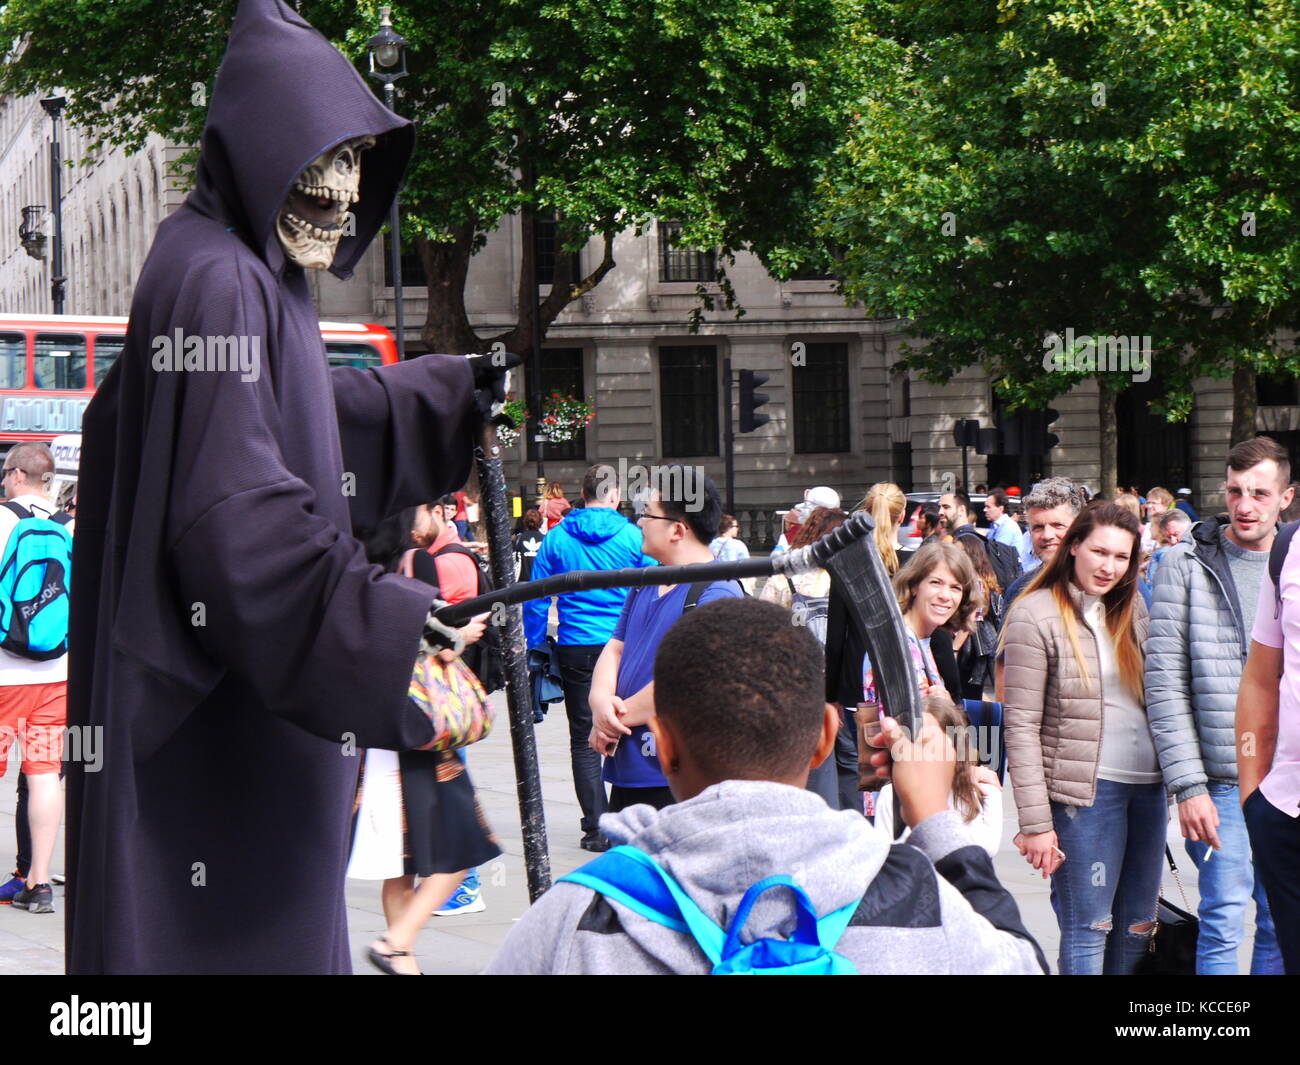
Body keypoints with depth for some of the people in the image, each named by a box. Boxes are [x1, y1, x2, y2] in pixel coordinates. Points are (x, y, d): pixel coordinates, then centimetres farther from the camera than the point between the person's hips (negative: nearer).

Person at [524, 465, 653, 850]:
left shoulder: (557, 538, 1)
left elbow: (535, 601, 3)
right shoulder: (634, 537, -3)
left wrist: (534, 649, 12)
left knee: (584, 740, 6)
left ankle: (597, 828, 2)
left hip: (576, 649, 1)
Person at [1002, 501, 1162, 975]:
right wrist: (1036, 822, -14)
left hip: (1148, 783, 6)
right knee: (1089, 929, -3)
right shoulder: (1036, 616, -8)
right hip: (1088, 788, -6)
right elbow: (1021, 726, -11)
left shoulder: (1131, 609, 11)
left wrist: (1170, 786, 13)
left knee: (1137, 929, 11)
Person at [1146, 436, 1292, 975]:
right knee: (1224, 922, -5)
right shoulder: (1187, 563, -2)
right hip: (1224, 781, -3)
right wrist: (1188, 785, -11)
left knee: (1281, 929, 9)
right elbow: (1165, 682, -5)